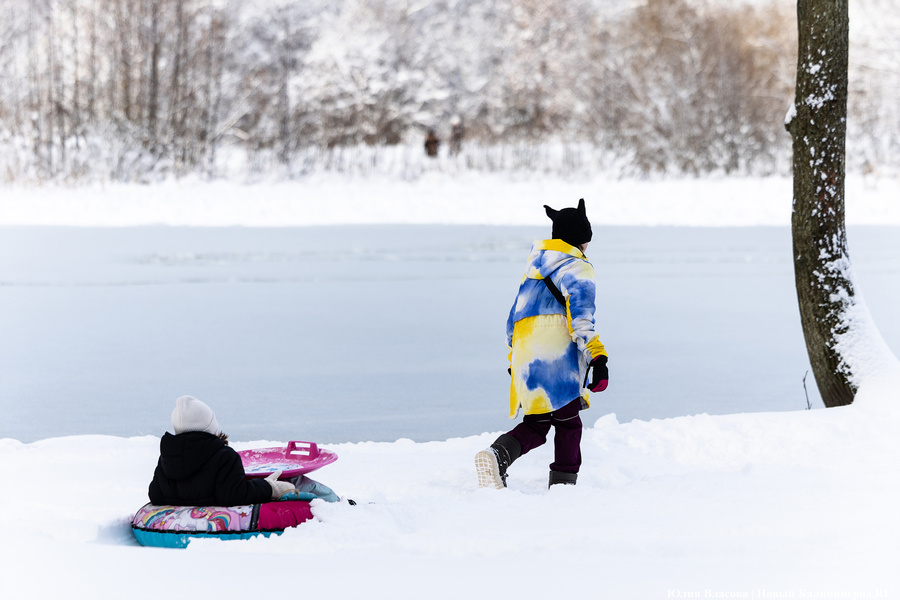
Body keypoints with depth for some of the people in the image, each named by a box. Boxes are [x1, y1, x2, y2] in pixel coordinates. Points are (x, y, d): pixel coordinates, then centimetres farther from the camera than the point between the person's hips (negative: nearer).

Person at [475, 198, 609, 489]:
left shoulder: (534, 269, 26)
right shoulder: (577, 268, 2)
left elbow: (514, 319, 30)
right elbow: (581, 316, -13)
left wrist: (514, 361, 36)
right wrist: (597, 358, -19)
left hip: (524, 356, 7)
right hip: (557, 354, -7)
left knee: (535, 425, 10)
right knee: (568, 423, 1)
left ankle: (497, 456, -15)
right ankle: (562, 484, -4)